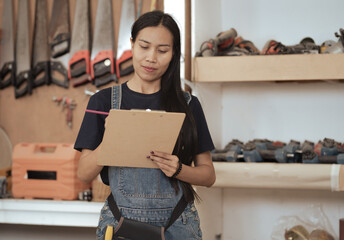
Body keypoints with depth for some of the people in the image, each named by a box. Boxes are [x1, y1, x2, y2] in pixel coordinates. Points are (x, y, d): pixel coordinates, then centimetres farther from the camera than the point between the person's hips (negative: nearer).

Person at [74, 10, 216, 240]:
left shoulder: (188, 104, 4)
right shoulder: (104, 101, 3)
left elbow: (208, 175, 6)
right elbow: (84, 174, -1)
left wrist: (178, 169, -14)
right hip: (120, 221, 0)